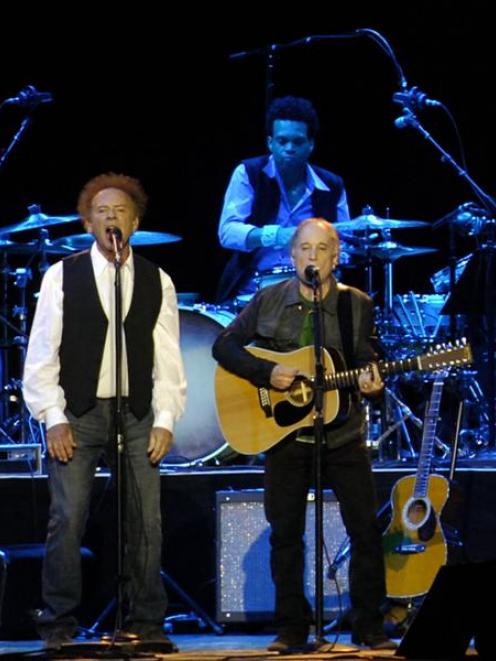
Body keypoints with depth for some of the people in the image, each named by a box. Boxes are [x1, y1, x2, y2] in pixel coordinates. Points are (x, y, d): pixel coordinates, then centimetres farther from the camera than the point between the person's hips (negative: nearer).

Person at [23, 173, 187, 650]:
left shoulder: (157, 283, 9)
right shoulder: (62, 275, 2)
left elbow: (167, 357, 8)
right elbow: (42, 351, 0)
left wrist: (164, 420, -1)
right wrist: (53, 418, -7)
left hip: (136, 414, 2)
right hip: (76, 414, -2)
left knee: (146, 522, -1)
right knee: (66, 519, -7)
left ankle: (146, 624, 7)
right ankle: (58, 625, 0)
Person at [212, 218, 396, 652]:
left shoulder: (356, 306, 2)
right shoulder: (268, 302, 2)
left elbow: (366, 365, 4)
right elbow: (224, 346, 0)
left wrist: (371, 384, -20)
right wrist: (267, 373, -15)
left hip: (342, 433, 0)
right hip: (284, 433, 0)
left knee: (366, 529, -4)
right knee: (285, 531, 3)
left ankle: (369, 626, 6)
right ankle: (292, 628, 12)